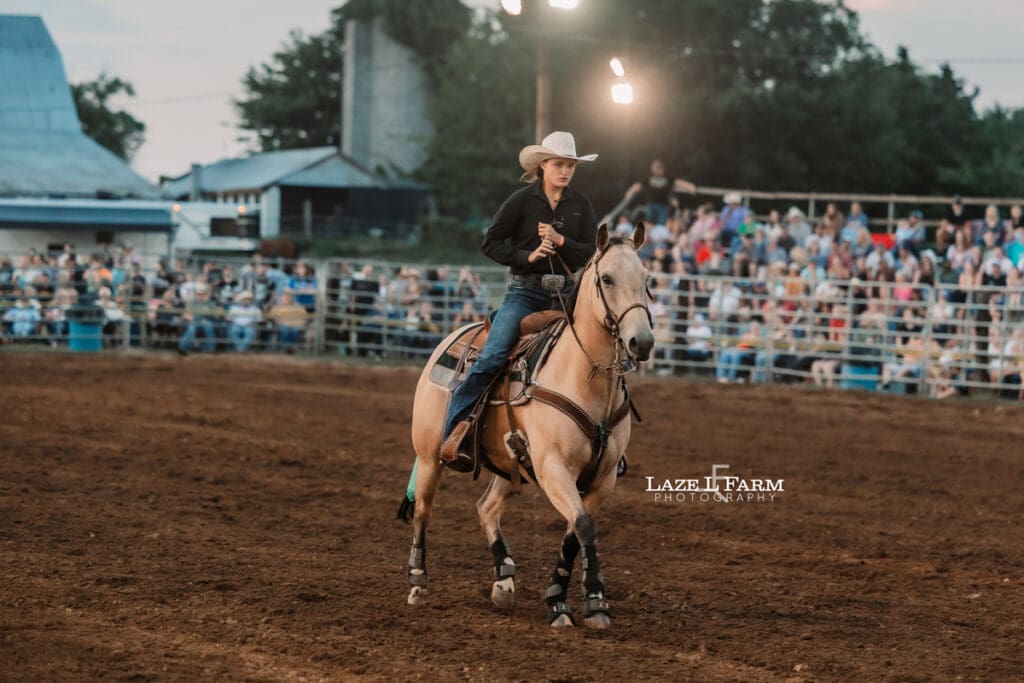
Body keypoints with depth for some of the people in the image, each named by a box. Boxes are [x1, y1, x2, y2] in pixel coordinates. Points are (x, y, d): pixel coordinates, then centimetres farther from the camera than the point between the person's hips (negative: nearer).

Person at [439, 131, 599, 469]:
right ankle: (453, 432, -21)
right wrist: (527, 256, -16)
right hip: (525, 291, -4)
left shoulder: (581, 205, 8)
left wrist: (561, 242, -14)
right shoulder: (523, 200, -2)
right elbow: (490, 243, -3)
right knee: (492, 356, -21)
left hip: (567, 292, 4)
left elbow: (591, 254, 3)